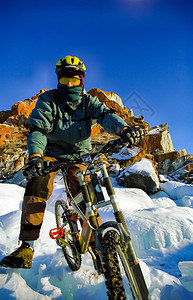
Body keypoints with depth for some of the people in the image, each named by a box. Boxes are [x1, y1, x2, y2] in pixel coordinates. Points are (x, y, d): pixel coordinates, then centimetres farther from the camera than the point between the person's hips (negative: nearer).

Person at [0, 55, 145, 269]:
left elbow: (105, 115, -23)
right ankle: (27, 248, -17)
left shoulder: (88, 102, -4)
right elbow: (37, 129, -22)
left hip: (79, 155, 1)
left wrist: (124, 129, -46)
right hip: (51, 153, -1)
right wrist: (35, 155, -42)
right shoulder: (48, 99, -9)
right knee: (36, 187, -25)